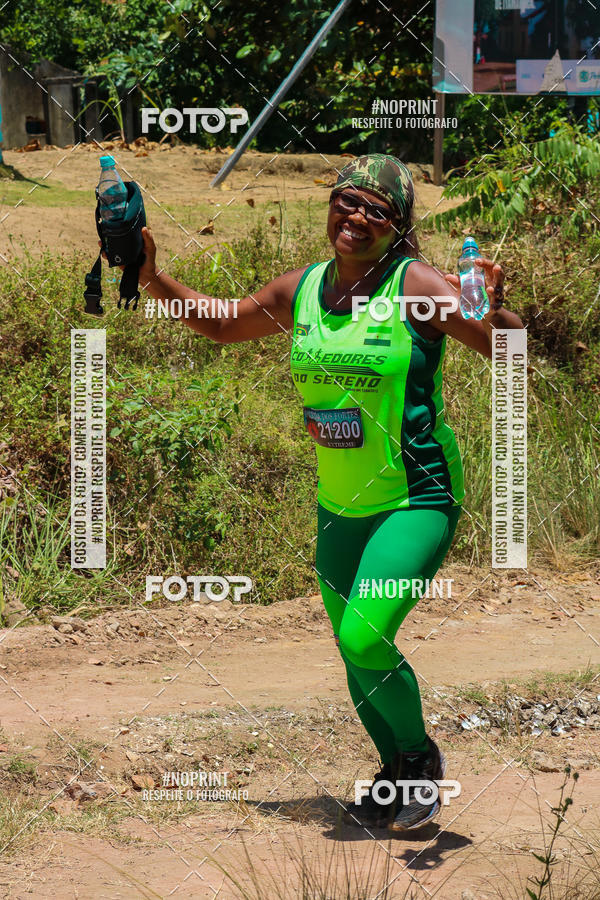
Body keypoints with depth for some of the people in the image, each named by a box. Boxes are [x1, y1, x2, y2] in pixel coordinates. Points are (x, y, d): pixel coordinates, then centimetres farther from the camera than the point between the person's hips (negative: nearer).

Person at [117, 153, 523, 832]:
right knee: (357, 657, 13)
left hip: (417, 499, -6)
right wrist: (151, 278, 9)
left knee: (364, 637, -19)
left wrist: (492, 313, -39)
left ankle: (419, 754, 8)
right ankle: (400, 775, 37)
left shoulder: (415, 286, -14)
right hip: (340, 507, 6)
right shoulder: (300, 291, 3)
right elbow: (219, 326, 19)